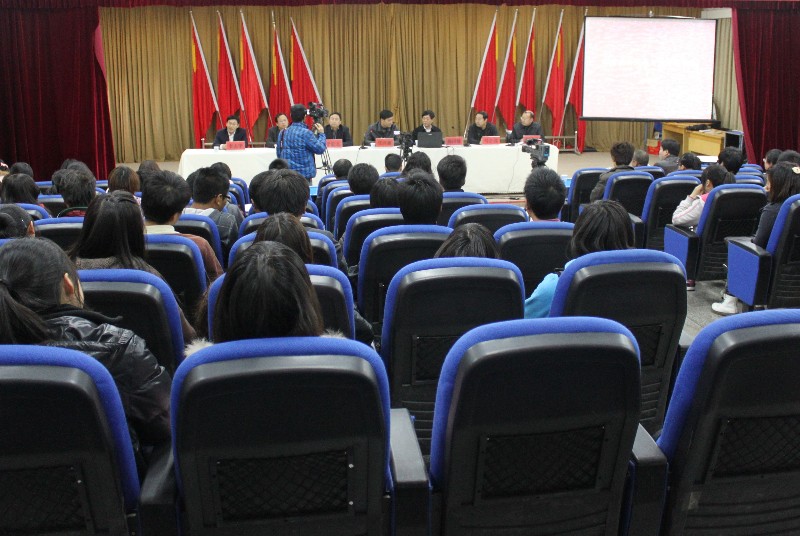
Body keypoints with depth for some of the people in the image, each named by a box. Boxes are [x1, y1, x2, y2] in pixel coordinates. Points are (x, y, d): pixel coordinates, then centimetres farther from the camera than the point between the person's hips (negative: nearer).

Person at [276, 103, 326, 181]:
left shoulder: (283, 133, 8)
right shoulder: (306, 133, -13)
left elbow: (279, 154, 16)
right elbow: (320, 149, -10)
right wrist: (321, 134, 5)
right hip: (303, 174, -7)